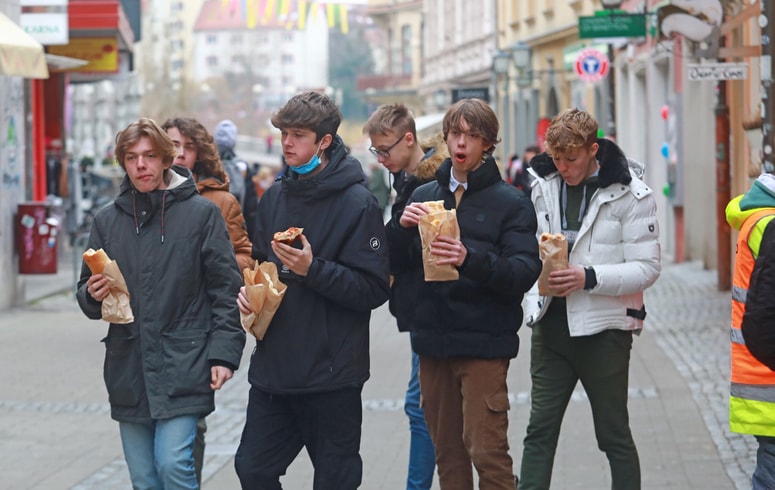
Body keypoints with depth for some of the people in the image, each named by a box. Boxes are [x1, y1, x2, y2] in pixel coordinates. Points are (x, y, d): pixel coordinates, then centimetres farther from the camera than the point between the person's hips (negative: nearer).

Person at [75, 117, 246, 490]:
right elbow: (88, 295, 17)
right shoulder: (107, 221, 9)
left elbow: (225, 288, -2)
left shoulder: (201, 213, -1)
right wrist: (93, 296, -7)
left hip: (183, 365, -4)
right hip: (128, 371, 4)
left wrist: (224, 352, -9)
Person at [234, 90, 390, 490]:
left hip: (330, 375, -6)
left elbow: (374, 289, -15)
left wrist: (312, 269, -24)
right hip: (273, 367, 6)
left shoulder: (357, 203, -11)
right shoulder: (275, 197, 9)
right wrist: (248, 288, 1)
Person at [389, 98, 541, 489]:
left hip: (483, 343, -5)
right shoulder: (424, 196, 14)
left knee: (486, 450, -10)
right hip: (433, 340, 5)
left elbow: (525, 272, -13)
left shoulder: (511, 202, -1)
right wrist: (402, 226, -10)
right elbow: (393, 263, 10)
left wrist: (471, 259, -29)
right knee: (447, 452, 11)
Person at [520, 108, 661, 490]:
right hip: (551, 325, 4)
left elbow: (647, 268, -12)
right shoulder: (544, 186, 6)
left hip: (603, 329, -4)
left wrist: (589, 278, -23)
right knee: (540, 429, 5)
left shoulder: (630, 194, -9)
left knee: (614, 435, 7)